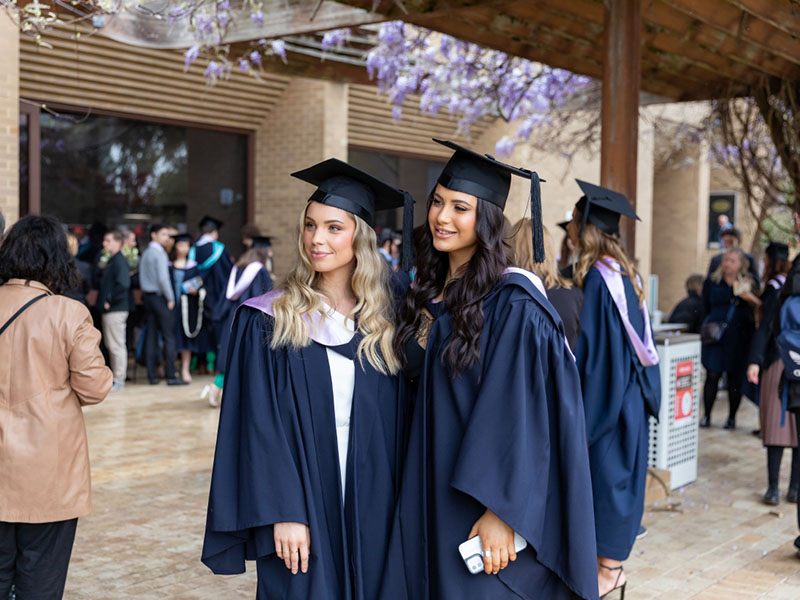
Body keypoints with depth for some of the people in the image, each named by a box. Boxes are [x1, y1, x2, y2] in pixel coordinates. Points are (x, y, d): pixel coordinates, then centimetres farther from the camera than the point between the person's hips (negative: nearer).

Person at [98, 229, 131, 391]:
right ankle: (115, 377, 21)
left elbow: (123, 284, -26)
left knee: (117, 345, -4)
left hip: (116, 310, -10)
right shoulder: (111, 260, 16)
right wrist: (102, 298, 14)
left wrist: (110, 301, -19)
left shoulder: (119, 261, -14)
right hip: (109, 310, 10)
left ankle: (119, 380, 2)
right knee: (111, 345, 14)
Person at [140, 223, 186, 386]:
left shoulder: (145, 254, 14)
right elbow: (163, 278, -19)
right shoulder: (159, 253, -12)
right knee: (169, 337, -5)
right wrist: (170, 298, -12)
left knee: (151, 336, 7)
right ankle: (170, 375, -6)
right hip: (160, 297, -8)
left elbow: (142, 278, 17)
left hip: (147, 297, 8)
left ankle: (152, 375, 8)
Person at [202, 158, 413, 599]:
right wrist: (282, 513, -14)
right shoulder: (267, 322, -2)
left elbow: (398, 424, 6)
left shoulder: (385, 324, 5)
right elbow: (261, 425, -7)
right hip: (302, 507, -2)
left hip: (372, 509, 2)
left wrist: (400, 510, 0)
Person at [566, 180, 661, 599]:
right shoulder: (625, 273, 9)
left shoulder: (596, 277, -19)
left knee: (605, 472, 0)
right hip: (627, 393, 9)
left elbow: (585, 343, -19)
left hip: (606, 396, -9)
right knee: (616, 471, 14)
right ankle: (611, 563, 24)